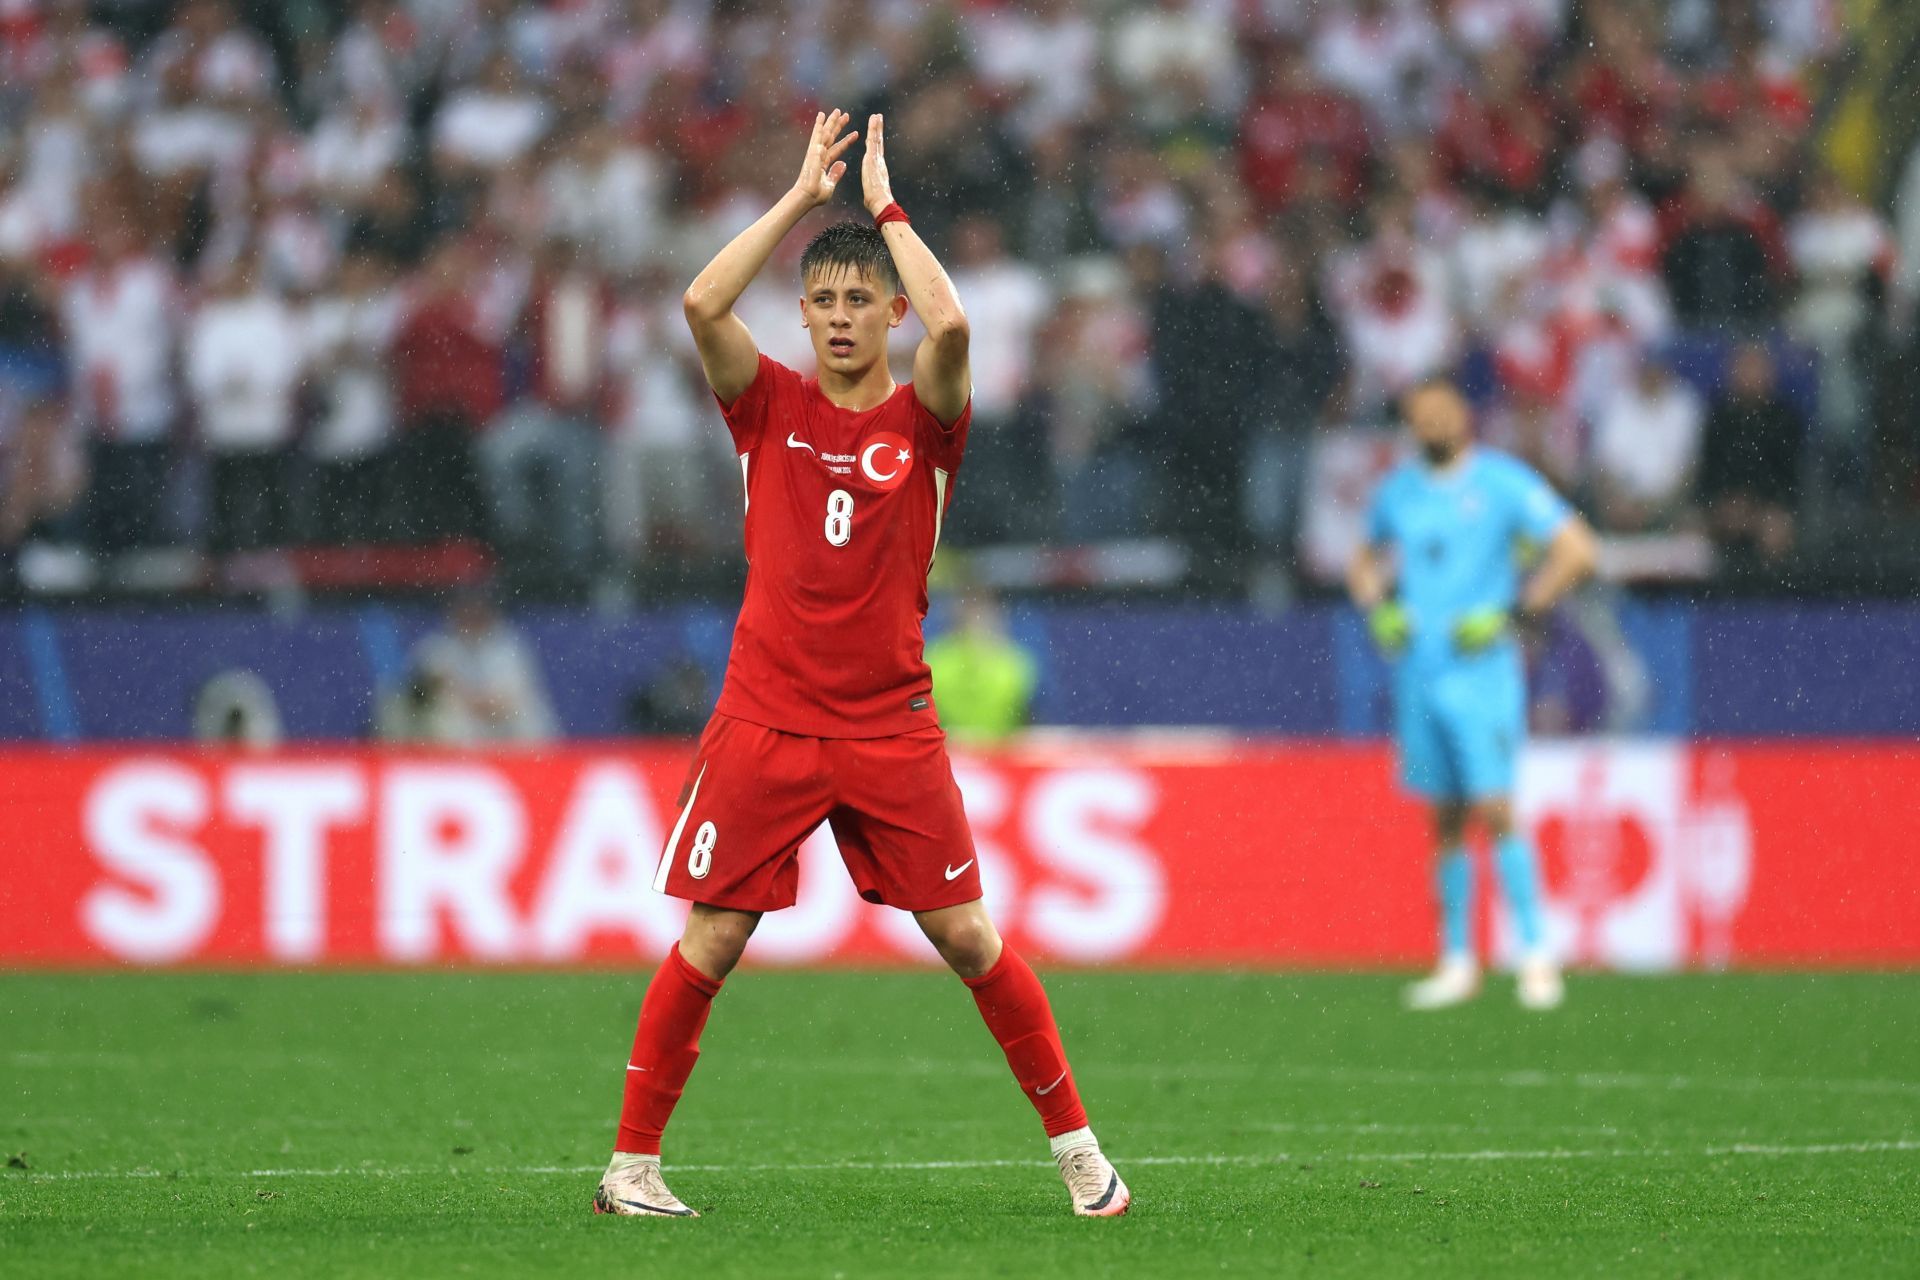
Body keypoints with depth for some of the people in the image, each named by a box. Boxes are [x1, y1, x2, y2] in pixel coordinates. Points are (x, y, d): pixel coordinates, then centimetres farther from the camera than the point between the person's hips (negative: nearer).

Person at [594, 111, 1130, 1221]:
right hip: (766, 722, 0)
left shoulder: (924, 418, 2)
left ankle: (1076, 1145, 10)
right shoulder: (772, 407, 5)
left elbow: (951, 325, -19)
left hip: (891, 731, 0)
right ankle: (632, 1161, 7)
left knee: (967, 934, 0)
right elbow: (703, 304, -12)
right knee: (710, 940, -2)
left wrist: (885, 203, -8)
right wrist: (805, 196, -8)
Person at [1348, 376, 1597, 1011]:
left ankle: (1535, 955, -8)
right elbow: (1366, 561, 29)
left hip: (1481, 672, -5)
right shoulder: (1397, 489, 11)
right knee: (1445, 819, 8)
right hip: (1417, 674, 5)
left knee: (1494, 810, -12)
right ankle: (1457, 963, 14)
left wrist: (1515, 614, -12)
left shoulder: (1501, 481, -5)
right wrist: (1378, 609, 9)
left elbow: (1576, 549, -8)